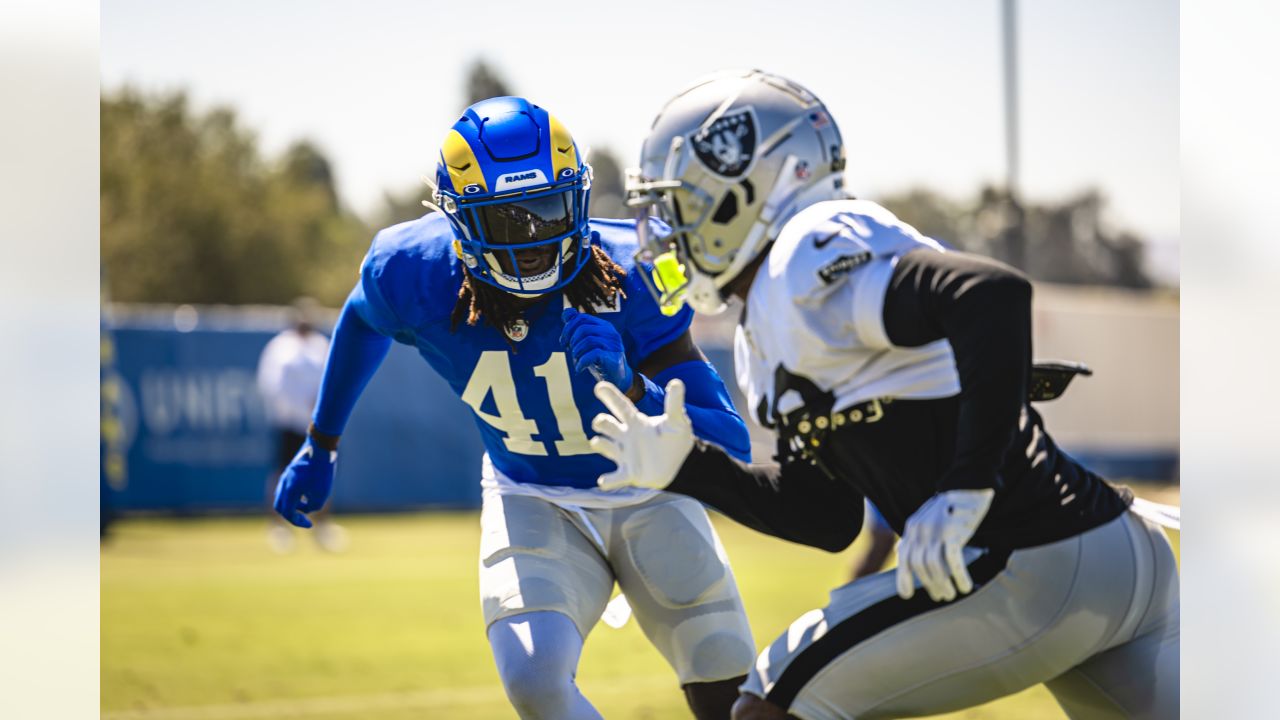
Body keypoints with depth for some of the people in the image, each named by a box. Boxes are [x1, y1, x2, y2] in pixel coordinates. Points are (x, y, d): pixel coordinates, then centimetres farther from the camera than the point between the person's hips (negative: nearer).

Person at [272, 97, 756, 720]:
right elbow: (363, 320, 6)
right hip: (532, 499, 0)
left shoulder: (627, 276, -29)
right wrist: (320, 445, 17)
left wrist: (632, 390, -48)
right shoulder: (416, 276, -23)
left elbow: (731, 447, -30)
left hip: (646, 497, 0)